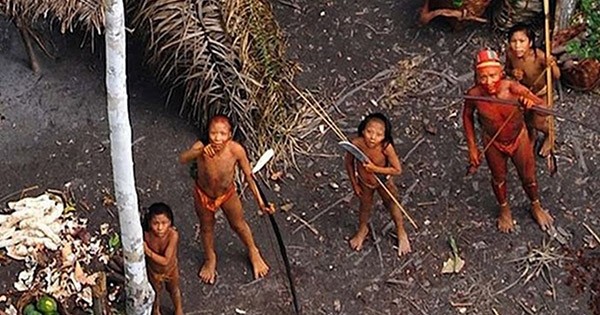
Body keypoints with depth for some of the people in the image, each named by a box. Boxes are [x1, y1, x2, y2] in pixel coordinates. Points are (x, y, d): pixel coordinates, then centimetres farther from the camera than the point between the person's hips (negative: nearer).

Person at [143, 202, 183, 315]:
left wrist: (148, 251, -41)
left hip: (170, 269, -1)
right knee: (155, 292, 30)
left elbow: (165, 261, -38)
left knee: (174, 290, 30)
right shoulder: (146, 235, -33)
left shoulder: (173, 235, -39)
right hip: (154, 270, 1)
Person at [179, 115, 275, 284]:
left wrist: (260, 202, -20)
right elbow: (182, 159, -55)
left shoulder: (236, 150, -33)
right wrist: (200, 152, -73)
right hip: (204, 195, 0)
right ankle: (210, 259, 56)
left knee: (239, 225, 25)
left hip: (227, 193, 0)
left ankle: (253, 252, 56)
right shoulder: (201, 147, -35)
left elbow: (249, 176, -19)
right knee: (207, 228, 26)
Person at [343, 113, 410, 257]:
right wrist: (354, 184, -6)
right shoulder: (356, 144, -35)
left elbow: (397, 169, -27)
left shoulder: (386, 147, -39)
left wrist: (375, 168, -36)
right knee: (365, 206, 28)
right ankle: (362, 230, 60)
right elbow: (348, 163, -15)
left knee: (392, 206, 24)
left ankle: (401, 233, 52)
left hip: (383, 181, -1)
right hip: (364, 182, 1)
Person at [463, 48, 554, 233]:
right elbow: (467, 116, -8)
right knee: (498, 179, 25)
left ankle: (536, 207, 53)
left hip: (519, 138, 0)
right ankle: (504, 209, 56)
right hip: (493, 142, 0)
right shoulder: (474, 94, -30)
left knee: (528, 178, 21)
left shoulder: (512, 88, -34)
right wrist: (472, 148, -5)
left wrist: (531, 103, -52)